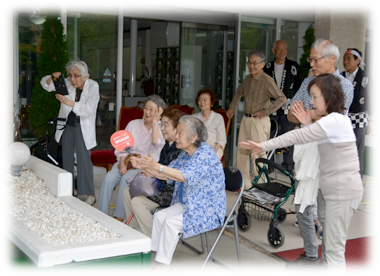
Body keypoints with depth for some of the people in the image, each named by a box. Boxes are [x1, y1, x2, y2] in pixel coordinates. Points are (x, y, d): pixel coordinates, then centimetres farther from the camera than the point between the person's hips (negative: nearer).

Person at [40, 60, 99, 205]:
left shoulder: (93, 87, -14)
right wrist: (52, 77, -20)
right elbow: (45, 84, 2)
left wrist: (68, 102, -32)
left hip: (83, 126, -5)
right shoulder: (67, 84, -3)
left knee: (84, 159, -10)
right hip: (67, 125, 5)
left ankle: (90, 194, -3)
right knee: (67, 158, 11)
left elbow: (88, 109, -25)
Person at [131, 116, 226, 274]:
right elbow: (166, 176, 9)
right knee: (159, 216, -3)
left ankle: (163, 265, -9)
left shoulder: (206, 154, -22)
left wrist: (157, 166, -36)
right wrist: (144, 167, -5)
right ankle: (154, 257, 3)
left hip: (209, 210, -9)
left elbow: (185, 176, -34)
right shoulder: (185, 154, 8)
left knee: (171, 222, -22)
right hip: (187, 204, 9)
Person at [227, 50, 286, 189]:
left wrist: (265, 111, -18)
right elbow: (239, 92, 31)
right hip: (246, 119, 8)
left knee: (258, 154, -7)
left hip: (259, 121, -8)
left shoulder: (266, 80, -13)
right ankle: (244, 184, 23)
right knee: (241, 153, 12)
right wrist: (232, 107, 20)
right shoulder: (248, 78, 11)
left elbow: (282, 98, -18)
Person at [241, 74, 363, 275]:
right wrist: (308, 124, 3)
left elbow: (298, 137, -20)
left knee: (334, 249, -3)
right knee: (331, 245, 16)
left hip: (342, 193, -10)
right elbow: (312, 143, 15)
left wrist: (263, 146, -18)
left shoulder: (334, 120, -17)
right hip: (338, 191, 10)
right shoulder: (334, 121, 15)